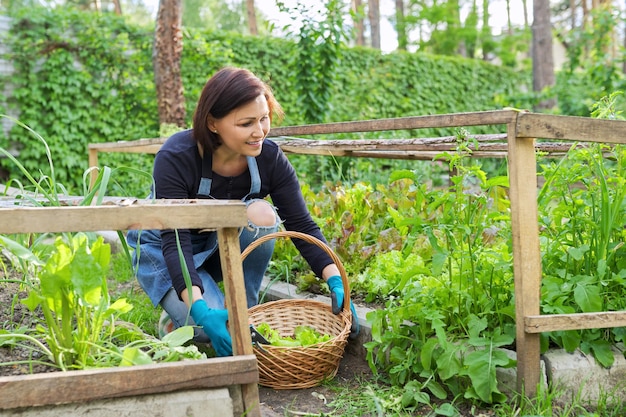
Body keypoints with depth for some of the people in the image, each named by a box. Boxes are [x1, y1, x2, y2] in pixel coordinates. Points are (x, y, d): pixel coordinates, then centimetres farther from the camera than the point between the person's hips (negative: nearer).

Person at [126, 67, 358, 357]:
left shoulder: (269, 156, -20)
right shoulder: (175, 159, -31)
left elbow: (302, 226, -18)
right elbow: (175, 243, -35)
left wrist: (336, 282, -33)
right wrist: (201, 310, -49)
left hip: (221, 246, 4)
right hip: (163, 248, -3)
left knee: (261, 213, -31)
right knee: (210, 327, -30)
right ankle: (177, 317, 6)